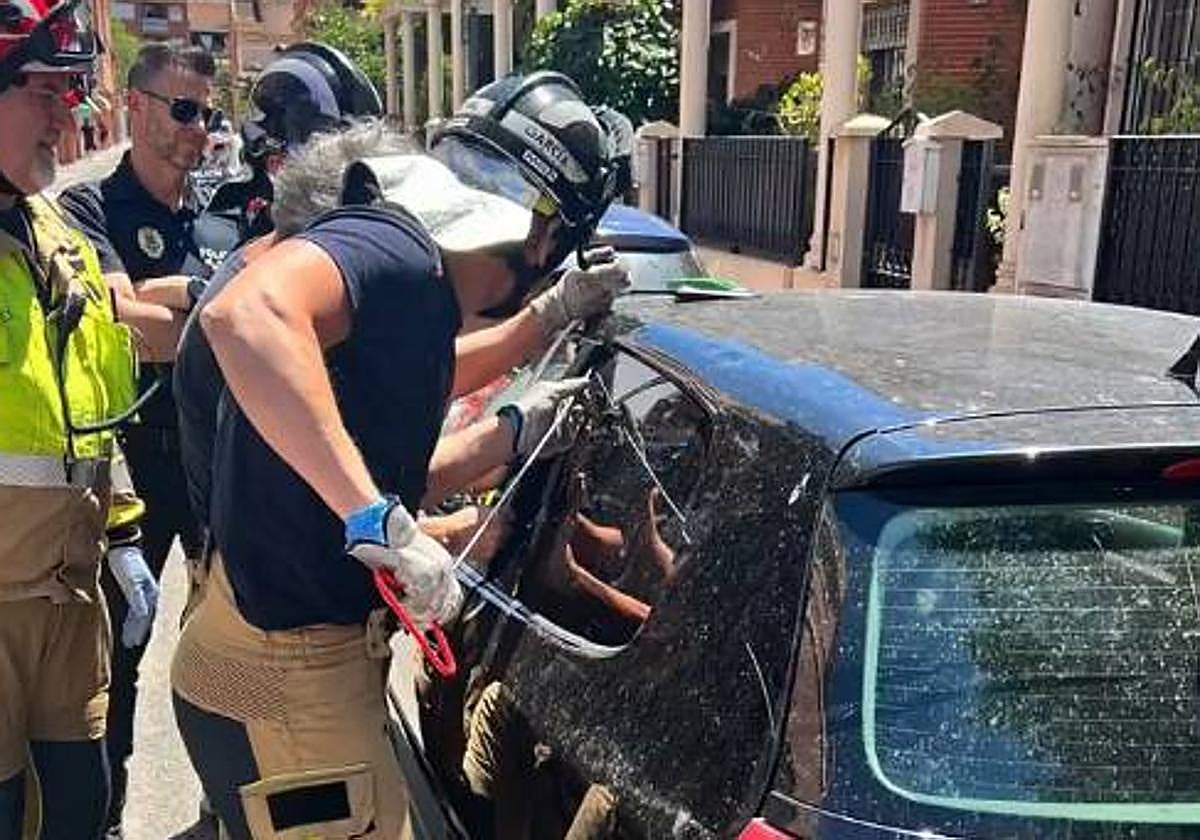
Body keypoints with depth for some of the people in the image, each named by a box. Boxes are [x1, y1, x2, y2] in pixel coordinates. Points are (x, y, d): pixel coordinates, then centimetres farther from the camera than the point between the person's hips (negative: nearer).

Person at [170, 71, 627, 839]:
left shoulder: (417, 287, 8)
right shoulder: (388, 249, -20)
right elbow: (244, 314, -42)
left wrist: (515, 433, 18)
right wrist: (380, 517, -40)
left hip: (315, 653, 9)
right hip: (284, 673, -9)